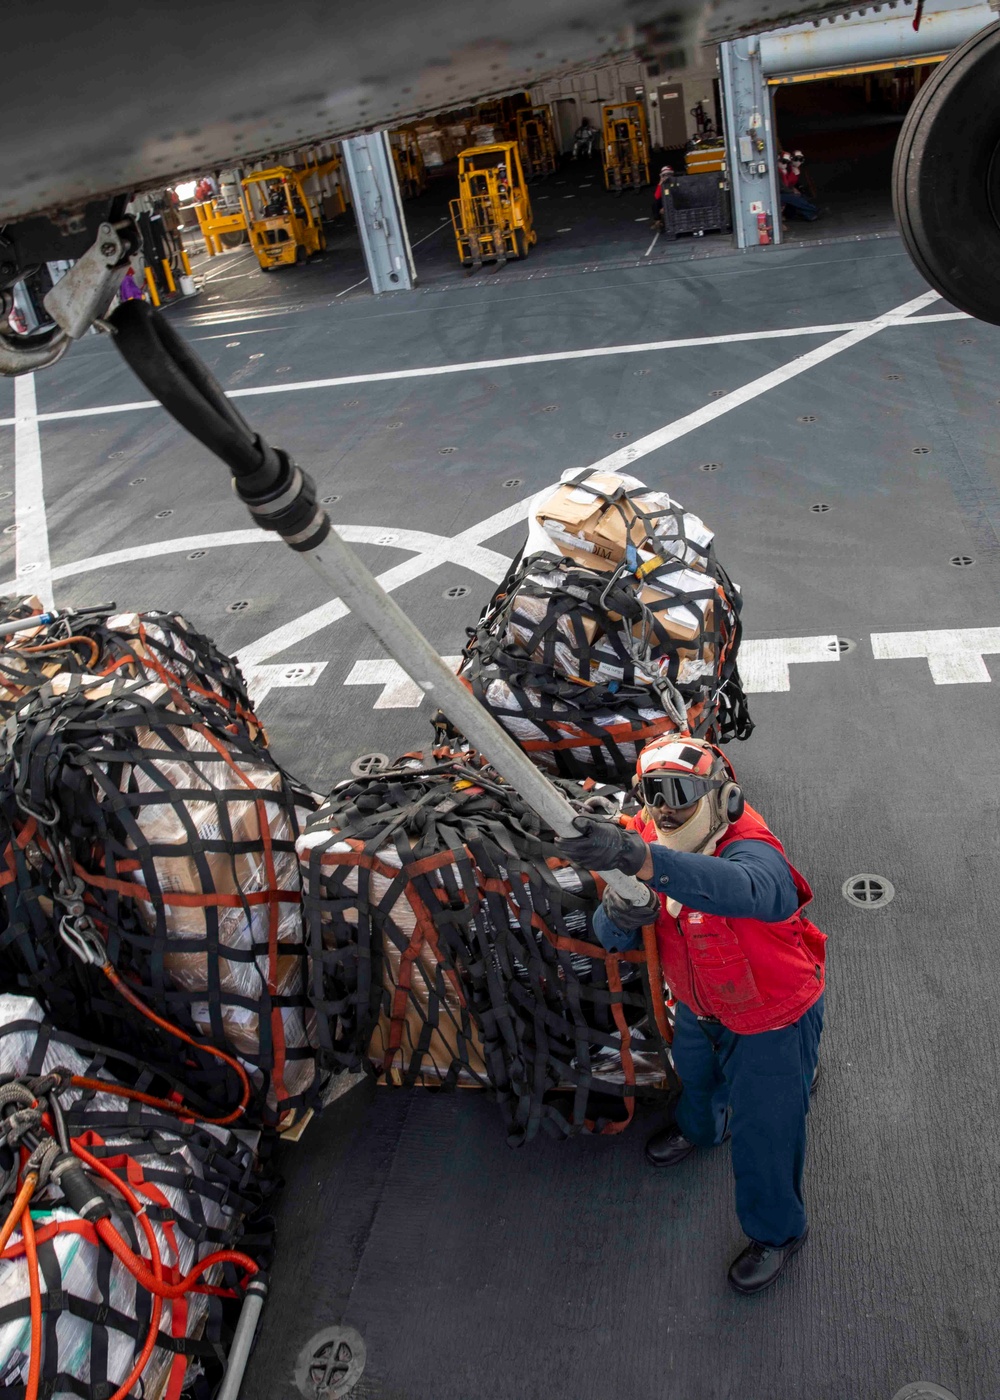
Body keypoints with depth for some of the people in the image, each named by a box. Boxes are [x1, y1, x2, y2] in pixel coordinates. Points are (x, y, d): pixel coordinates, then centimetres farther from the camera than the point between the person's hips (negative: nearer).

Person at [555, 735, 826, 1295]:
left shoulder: (755, 852, -41)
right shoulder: (650, 843, -21)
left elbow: (741, 890, -66)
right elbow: (614, 938, -19)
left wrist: (637, 857, -82)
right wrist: (619, 917, -46)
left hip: (772, 1018, -6)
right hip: (699, 1005, 6)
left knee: (762, 1131, 10)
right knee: (695, 1073, 33)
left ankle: (778, 1232, 41)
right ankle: (701, 1128, 69)